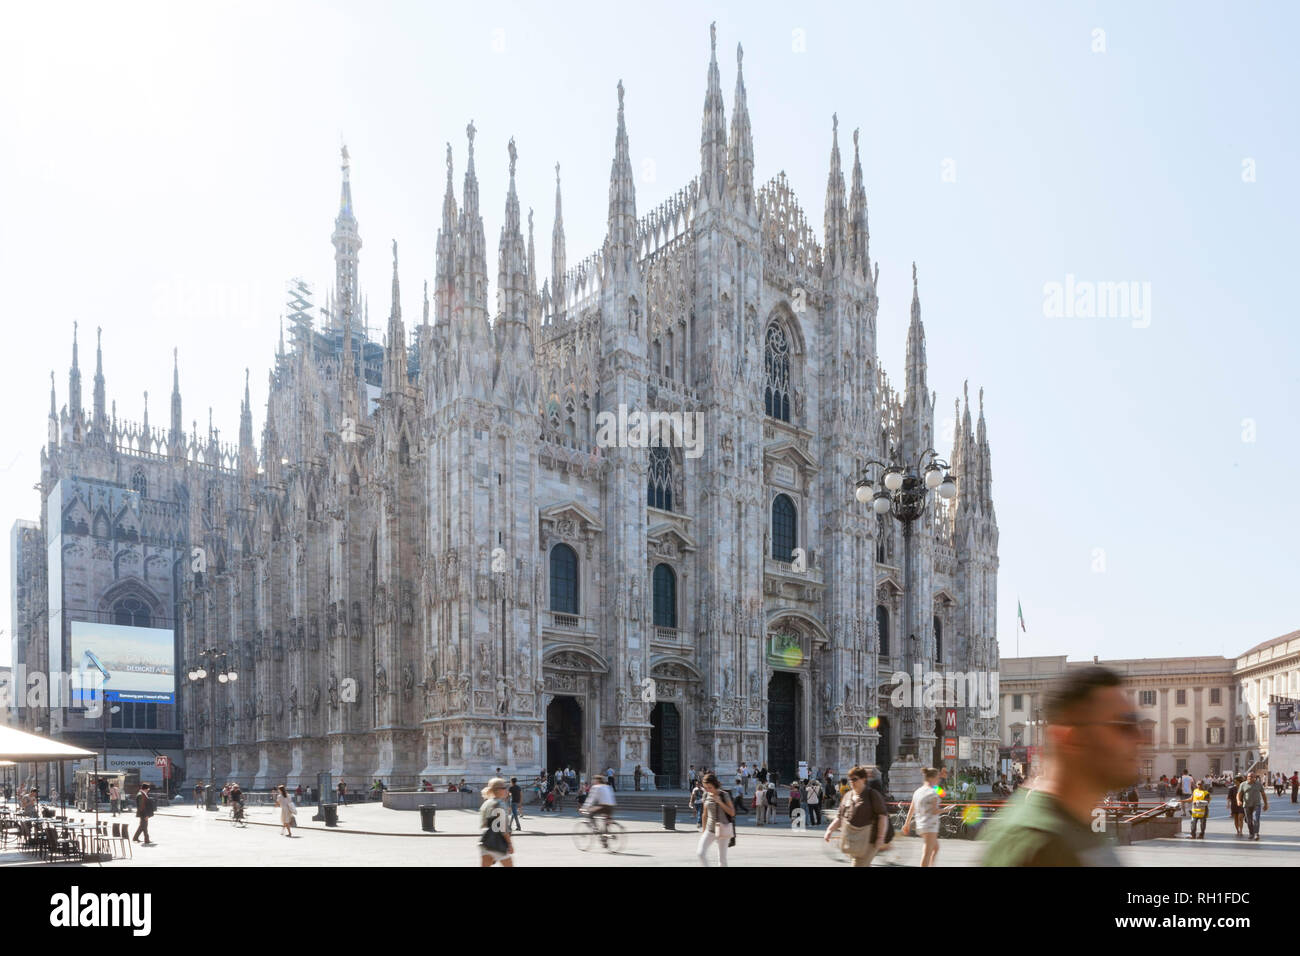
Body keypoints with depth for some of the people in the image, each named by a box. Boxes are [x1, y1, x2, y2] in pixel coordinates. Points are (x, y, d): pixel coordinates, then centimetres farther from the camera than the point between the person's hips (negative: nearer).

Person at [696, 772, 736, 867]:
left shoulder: (724, 795, -7)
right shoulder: (706, 795, 3)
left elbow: (732, 813, -9)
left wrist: (719, 802, -19)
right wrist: (704, 831, 16)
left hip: (722, 830, -3)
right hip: (710, 830, 3)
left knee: (722, 858, 0)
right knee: (700, 853, -16)